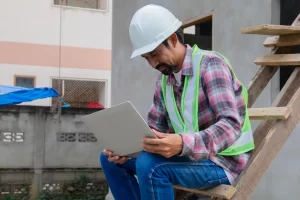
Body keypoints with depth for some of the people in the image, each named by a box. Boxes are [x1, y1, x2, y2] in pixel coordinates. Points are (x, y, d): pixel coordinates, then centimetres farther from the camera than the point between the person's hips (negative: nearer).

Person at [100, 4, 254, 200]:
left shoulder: (210, 64, -17)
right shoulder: (165, 77, 7)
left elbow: (232, 124, -28)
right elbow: (154, 128, 8)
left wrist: (183, 144, -44)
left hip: (223, 160, -8)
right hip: (188, 154, 8)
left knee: (149, 164, -32)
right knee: (111, 158, 3)